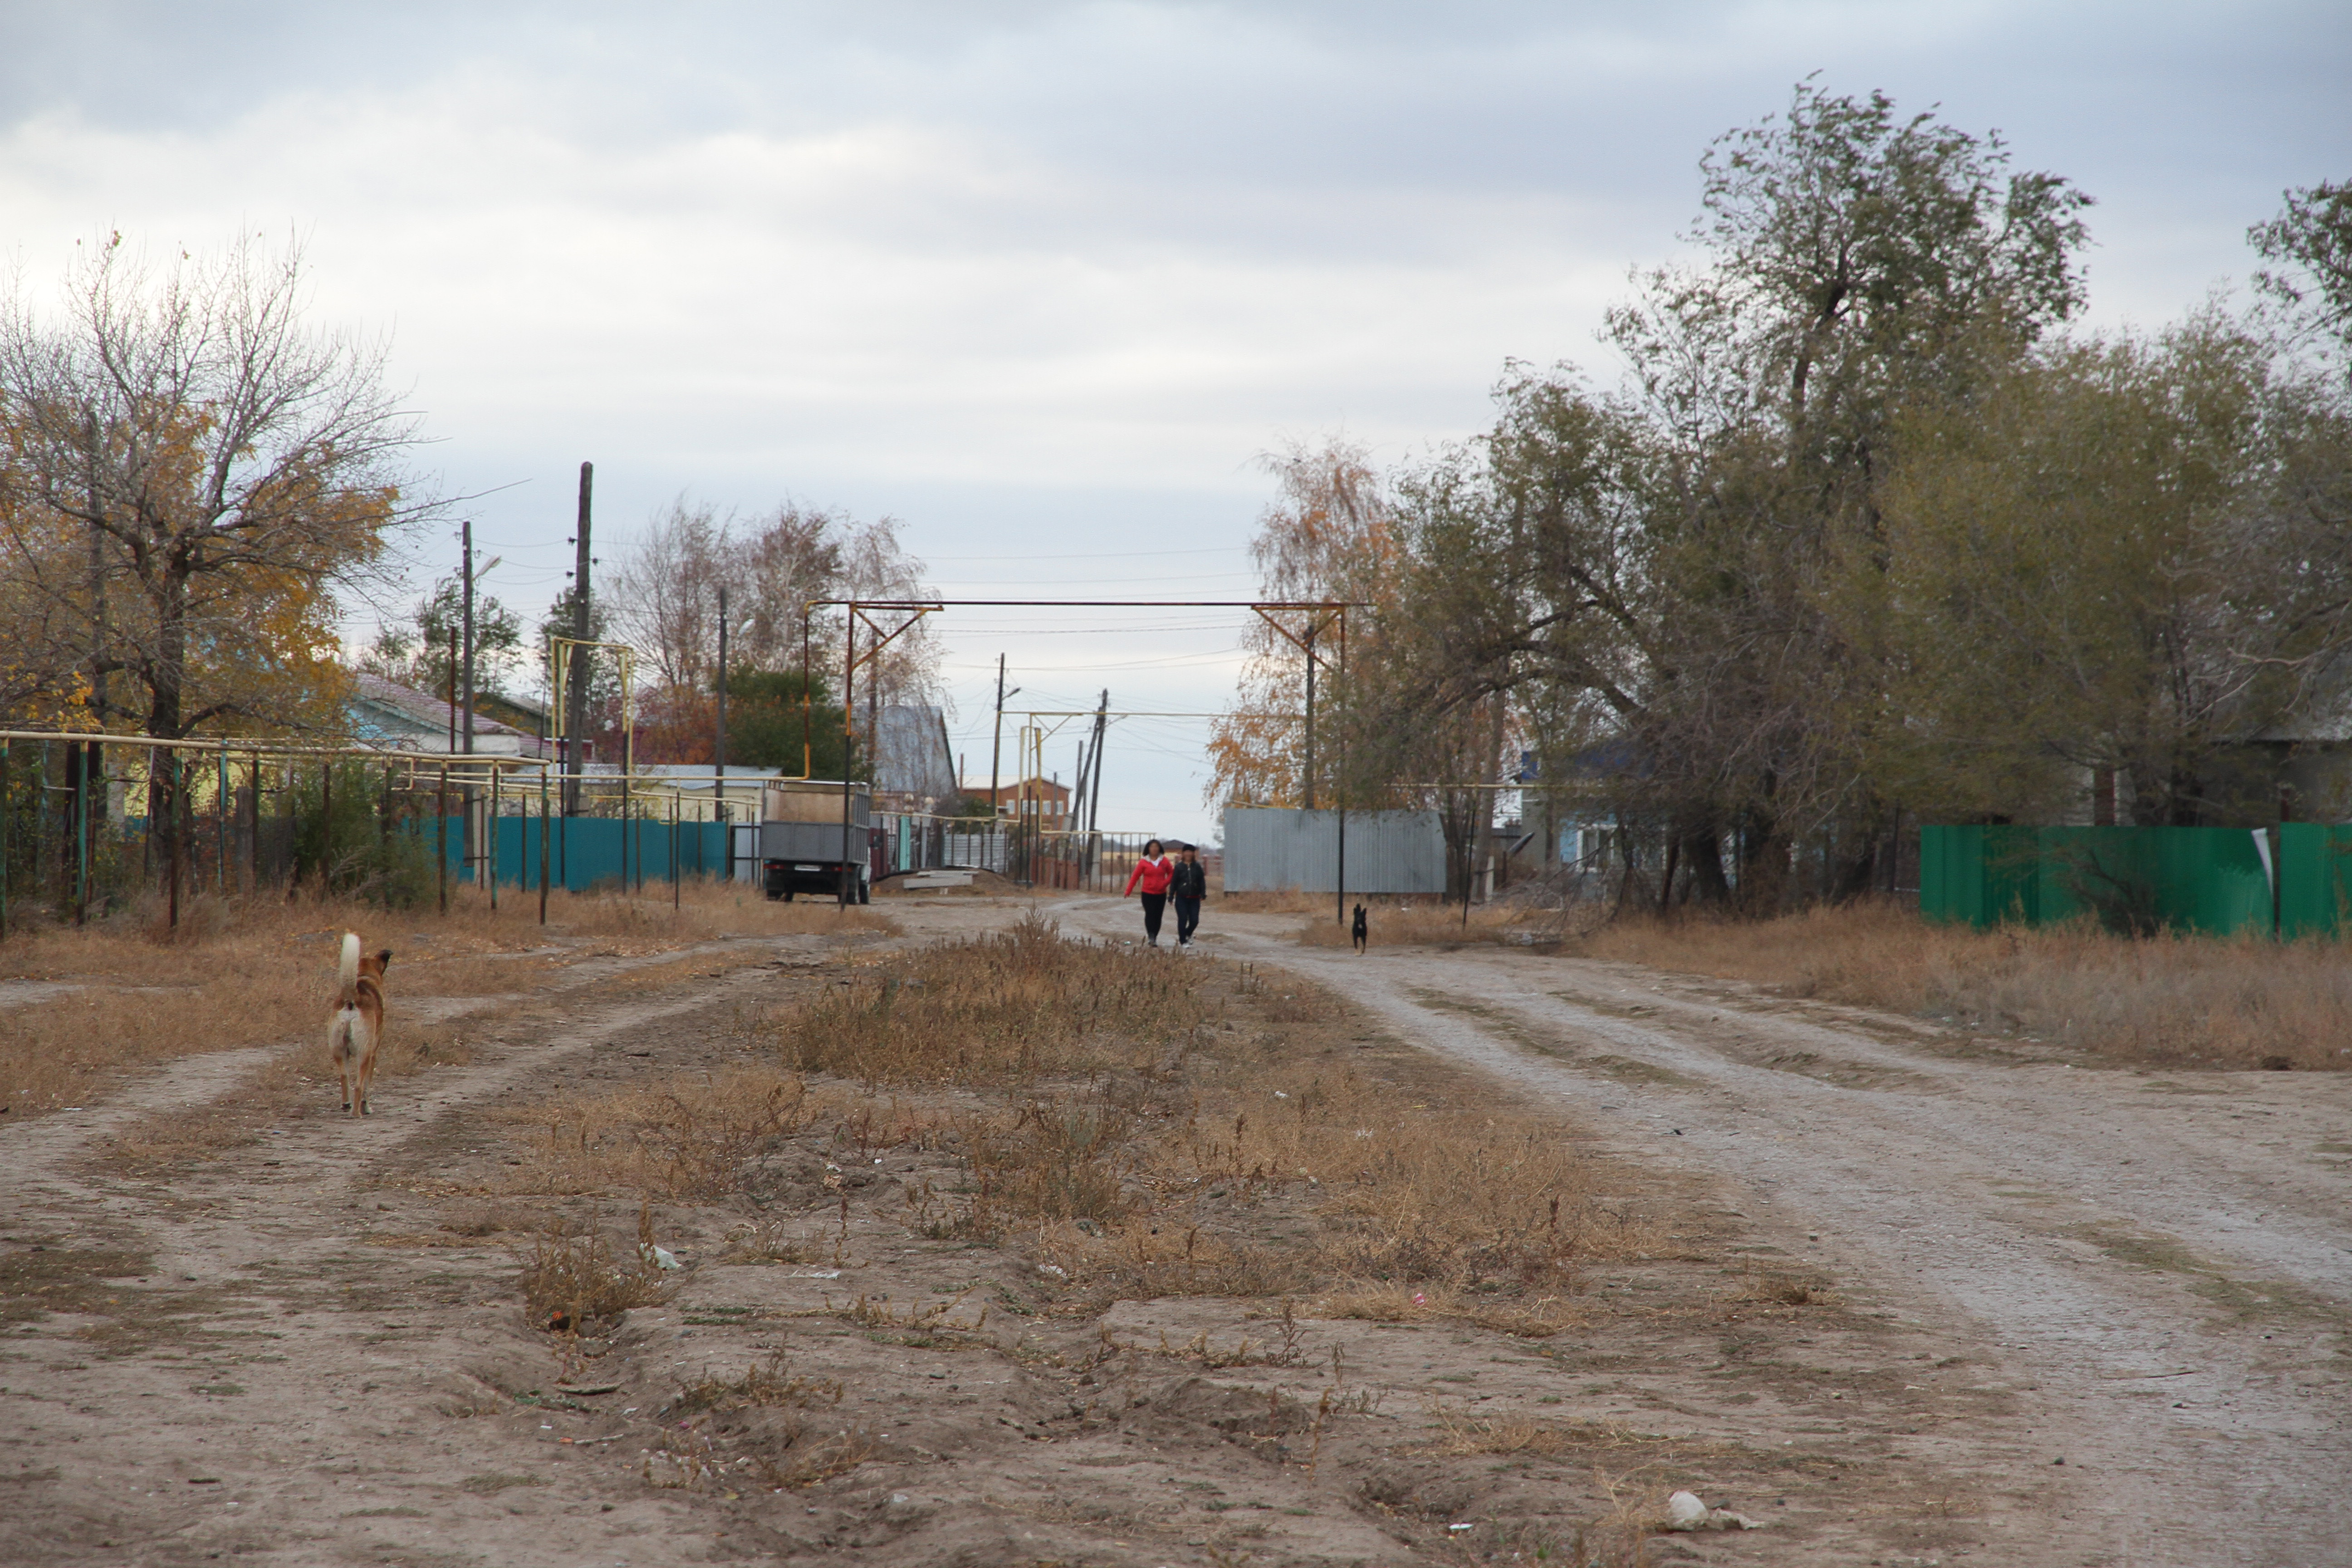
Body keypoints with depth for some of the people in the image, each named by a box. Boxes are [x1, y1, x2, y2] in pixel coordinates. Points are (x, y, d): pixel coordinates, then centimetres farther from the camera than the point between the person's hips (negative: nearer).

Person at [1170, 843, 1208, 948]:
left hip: (1194, 899, 2)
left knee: (1194, 920, 0)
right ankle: (1183, 941, 6)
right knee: (1183, 920, -4)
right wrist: (1171, 895, -1)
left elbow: (1202, 881, 7)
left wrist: (1203, 893, -3)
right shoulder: (1179, 867, 1)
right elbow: (1174, 881, 3)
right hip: (1182, 898, -2)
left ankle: (1188, 934, 30)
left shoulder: (1197, 867, 6)